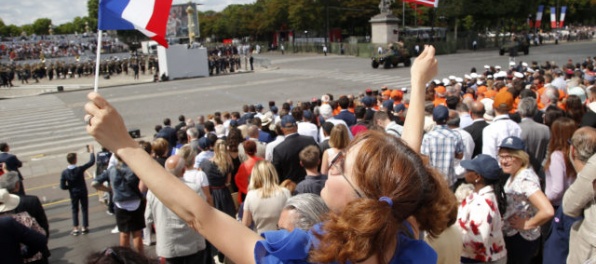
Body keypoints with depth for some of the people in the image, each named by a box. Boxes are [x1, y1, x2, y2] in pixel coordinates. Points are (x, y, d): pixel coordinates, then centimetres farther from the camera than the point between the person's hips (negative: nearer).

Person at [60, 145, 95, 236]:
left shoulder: (64, 172, -16)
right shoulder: (80, 169, -23)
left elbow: (63, 186, -14)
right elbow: (92, 162, -16)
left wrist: (70, 187, 6)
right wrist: (91, 151, -7)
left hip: (73, 194, 1)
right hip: (83, 192, -1)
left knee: (74, 210, 16)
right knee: (84, 209, 12)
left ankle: (76, 228, 17)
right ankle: (84, 227, 18)